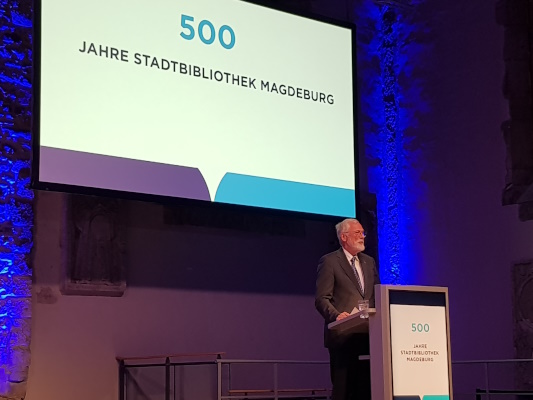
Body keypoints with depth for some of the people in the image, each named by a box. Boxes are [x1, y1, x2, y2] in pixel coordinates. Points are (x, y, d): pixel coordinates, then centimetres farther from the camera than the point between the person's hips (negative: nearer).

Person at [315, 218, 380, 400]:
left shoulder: (369, 262, 20)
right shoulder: (329, 261, 0)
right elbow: (321, 298, -6)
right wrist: (336, 315, -24)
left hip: (367, 335, 6)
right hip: (343, 335, -6)